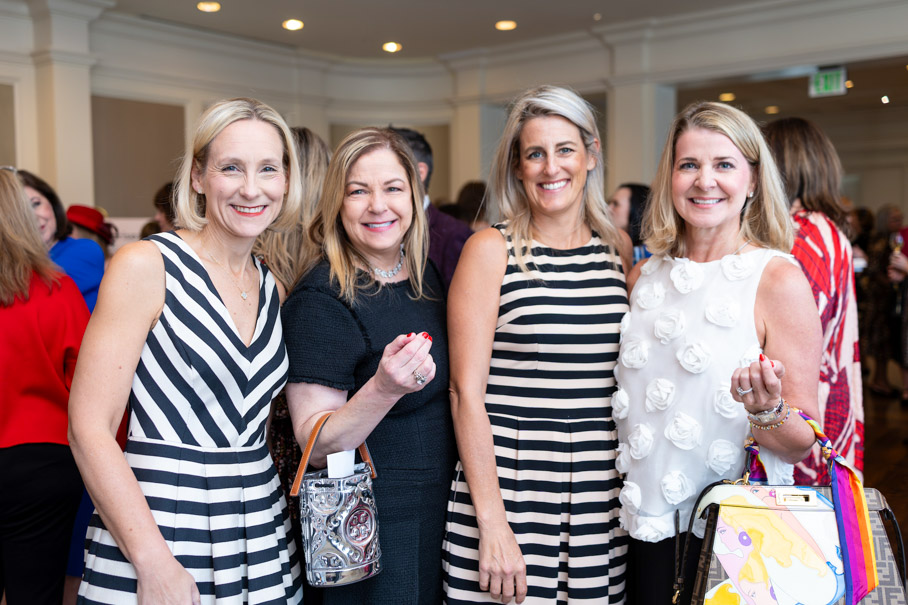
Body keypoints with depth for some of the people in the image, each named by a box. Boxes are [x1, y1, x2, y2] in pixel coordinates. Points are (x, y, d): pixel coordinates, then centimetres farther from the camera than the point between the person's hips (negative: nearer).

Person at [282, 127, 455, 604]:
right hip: (373, 526, -6)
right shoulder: (321, 300, -18)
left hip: (444, 508, 7)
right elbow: (314, 446, -19)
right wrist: (385, 388, -35)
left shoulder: (427, 274, 3)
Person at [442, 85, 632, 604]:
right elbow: (466, 392, -8)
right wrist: (491, 523, -12)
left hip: (601, 500, 4)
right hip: (508, 495, -3)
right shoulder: (491, 250, -6)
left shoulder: (618, 247, 7)